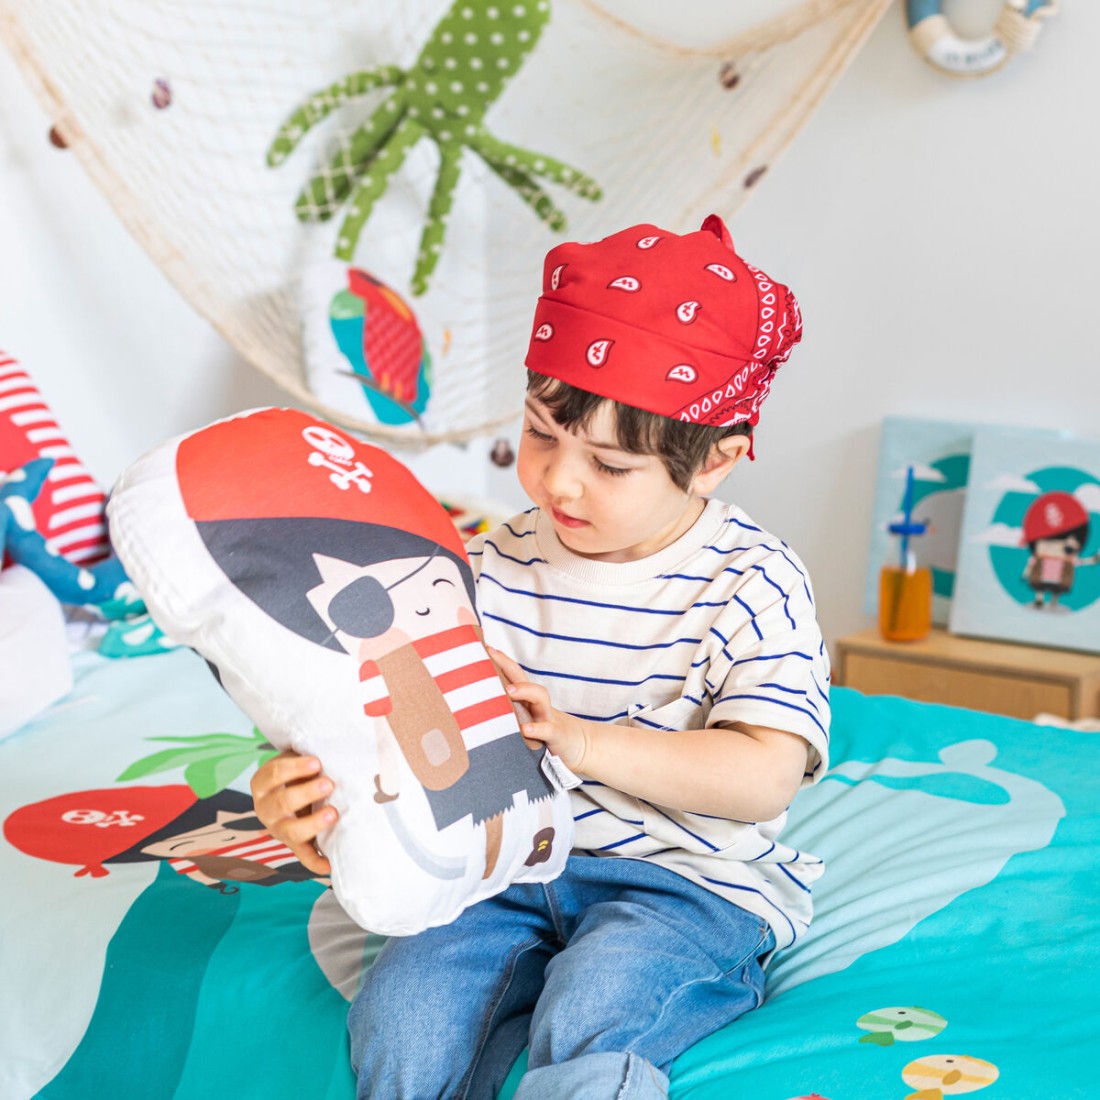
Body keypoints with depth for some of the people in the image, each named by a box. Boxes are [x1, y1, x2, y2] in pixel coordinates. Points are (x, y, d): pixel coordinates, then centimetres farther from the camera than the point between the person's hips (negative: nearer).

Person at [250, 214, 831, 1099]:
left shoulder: (754, 584, -9)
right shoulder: (494, 571, 2)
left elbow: (766, 777, -18)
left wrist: (582, 741, -29)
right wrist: (308, 791, -25)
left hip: (691, 889, -3)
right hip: (516, 870, 4)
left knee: (589, 1015, -32)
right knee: (401, 1012, -21)